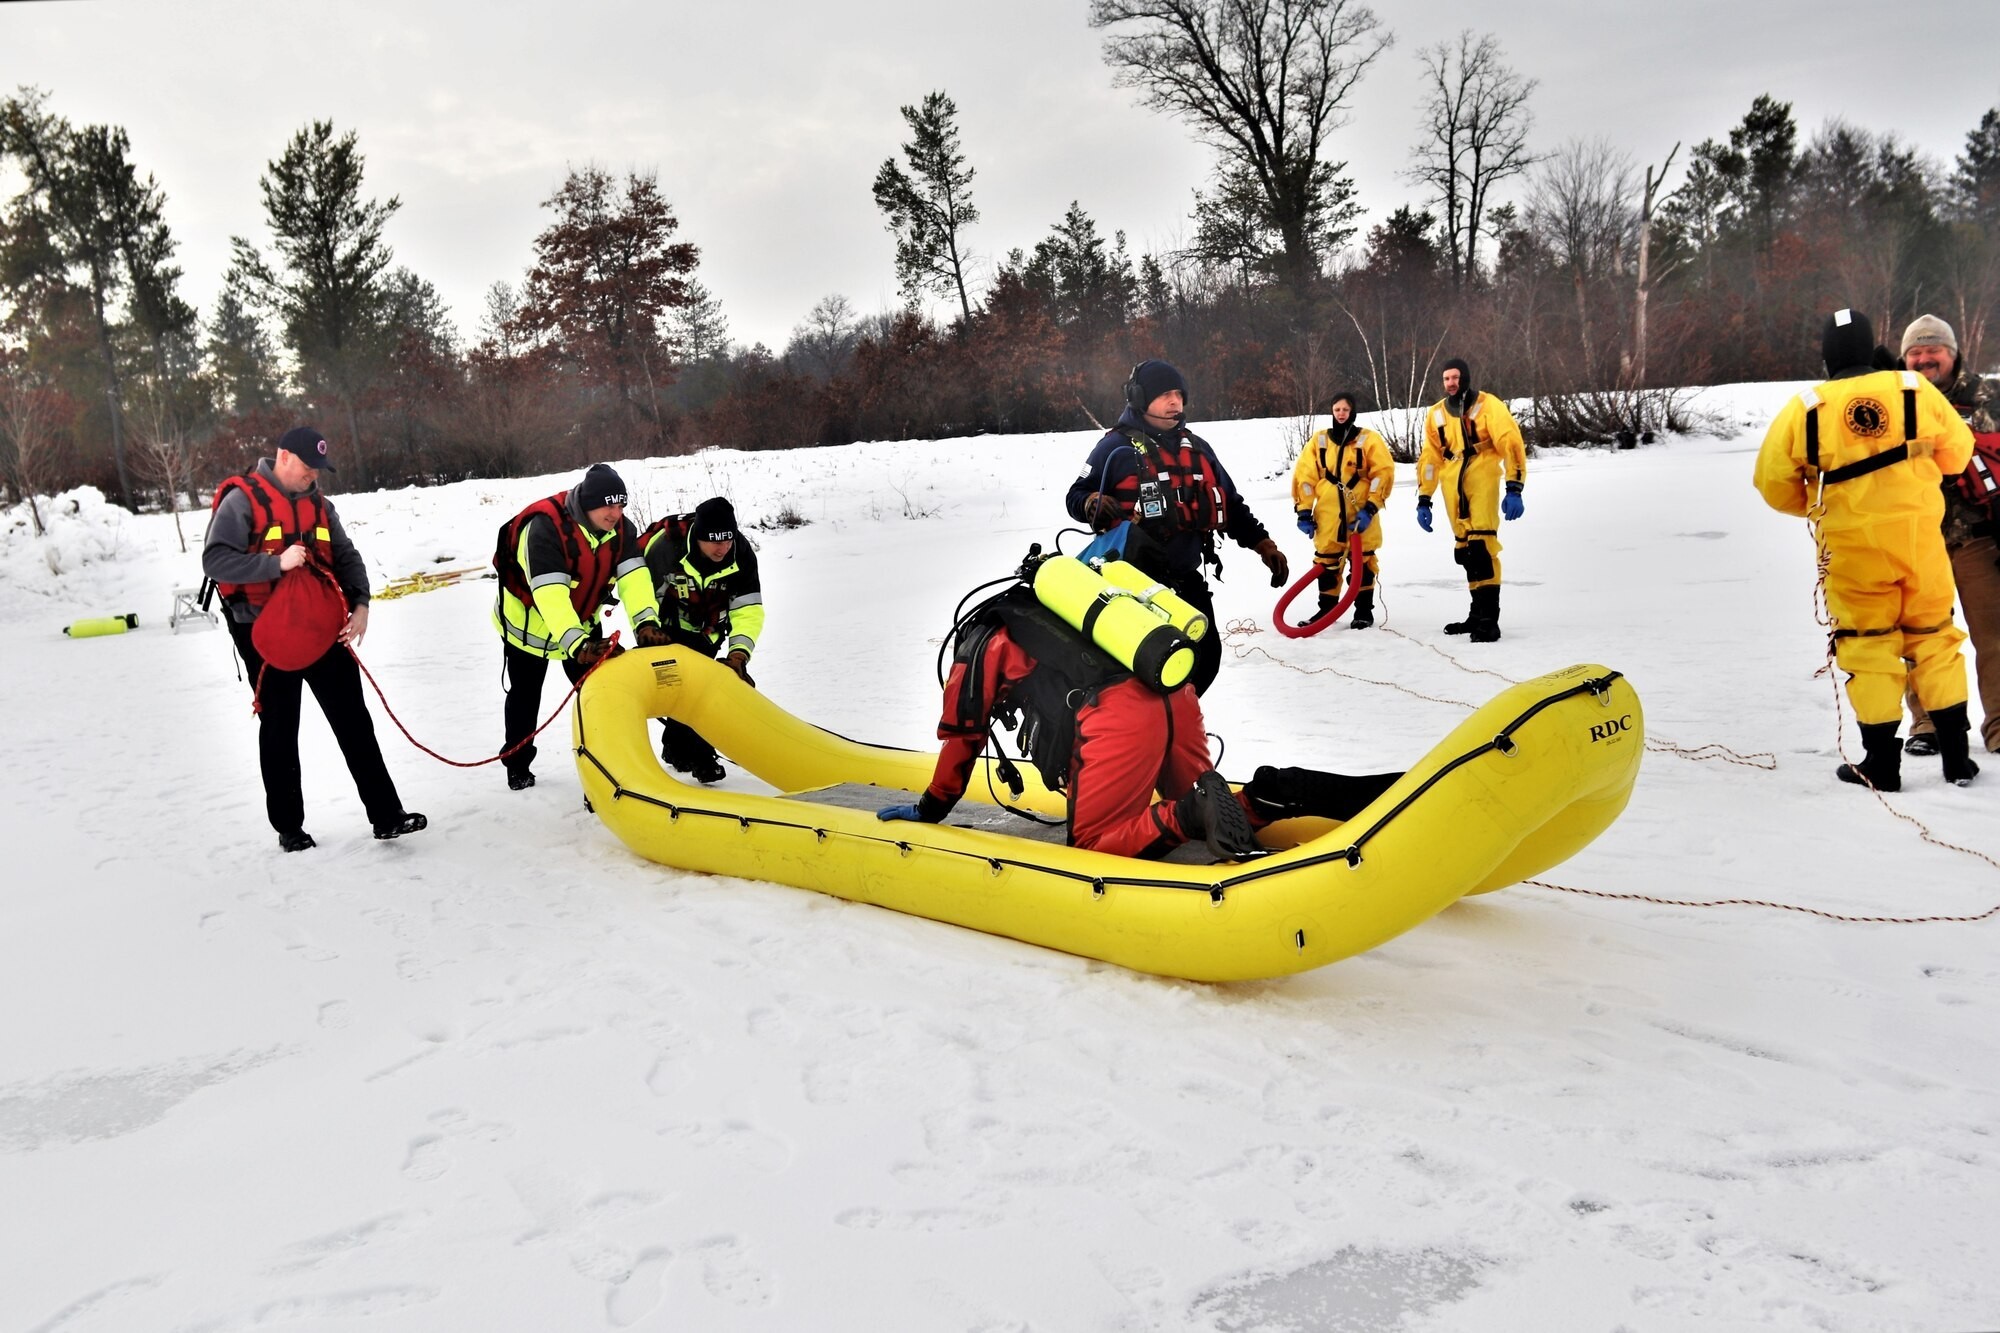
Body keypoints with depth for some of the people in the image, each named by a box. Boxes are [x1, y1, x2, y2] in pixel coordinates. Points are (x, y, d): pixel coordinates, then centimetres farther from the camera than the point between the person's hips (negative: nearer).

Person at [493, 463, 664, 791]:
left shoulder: (620, 528, -18)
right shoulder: (545, 528, -37)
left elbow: (633, 576, -28)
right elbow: (549, 593, -46)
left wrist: (646, 622, -46)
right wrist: (577, 643, -56)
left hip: (582, 621, 5)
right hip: (528, 620, -4)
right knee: (525, 696, 10)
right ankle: (517, 766, 28)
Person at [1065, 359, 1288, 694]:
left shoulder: (1196, 448, 14)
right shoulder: (1117, 447, -4)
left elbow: (1230, 504, 19)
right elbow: (1076, 495, -2)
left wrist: (1263, 544, 11)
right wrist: (1093, 503, -25)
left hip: (1187, 580, 6)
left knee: (1205, 659, 9)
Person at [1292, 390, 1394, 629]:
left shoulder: (1369, 439, 1)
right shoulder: (1319, 441, 8)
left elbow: (1384, 473, -5)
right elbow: (1304, 476, 6)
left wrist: (1370, 508, -12)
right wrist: (1304, 510, 0)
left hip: (1360, 516, -2)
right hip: (1328, 517, 2)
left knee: (1363, 562, 3)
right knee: (1326, 562, 5)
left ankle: (1364, 611, 14)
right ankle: (1326, 609, 16)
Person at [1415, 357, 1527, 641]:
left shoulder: (1487, 405, -3)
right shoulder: (1436, 413, 13)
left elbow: (1511, 444, -8)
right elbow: (1429, 458, 18)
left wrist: (1514, 489, -16)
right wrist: (1423, 500, 14)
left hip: (1482, 482, -5)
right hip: (1453, 489, 6)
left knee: (1481, 547, -16)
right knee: (1464, 551, 8)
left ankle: (1489, 620, -17)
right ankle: (1477, 613, 20)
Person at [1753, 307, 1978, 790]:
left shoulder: (1806, 408, -8)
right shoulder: (1916, 390, -3)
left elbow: (1773, 482, -2)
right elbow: (1957, 452, 9)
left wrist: (1815, 506, 16)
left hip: (1851, 546, -2)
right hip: (1919, 535, 2)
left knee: (1867, 643, 8)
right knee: (1934, 637, 15)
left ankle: (1882, 764, 10)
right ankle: (1956, 756, 20)